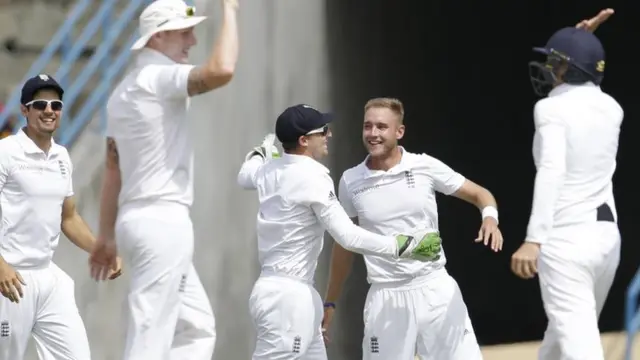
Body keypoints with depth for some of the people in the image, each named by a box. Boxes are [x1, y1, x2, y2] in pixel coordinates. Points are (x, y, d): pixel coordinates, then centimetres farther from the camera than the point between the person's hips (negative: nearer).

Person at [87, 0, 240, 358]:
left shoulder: (124, 90, 18)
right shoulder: (159, 77, -12)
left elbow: (113, 169, 20)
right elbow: (221, 71, -30)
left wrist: (107, 235, 22)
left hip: (137, 219, 10)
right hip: (162, 221, -10)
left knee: (197, 327, 15)